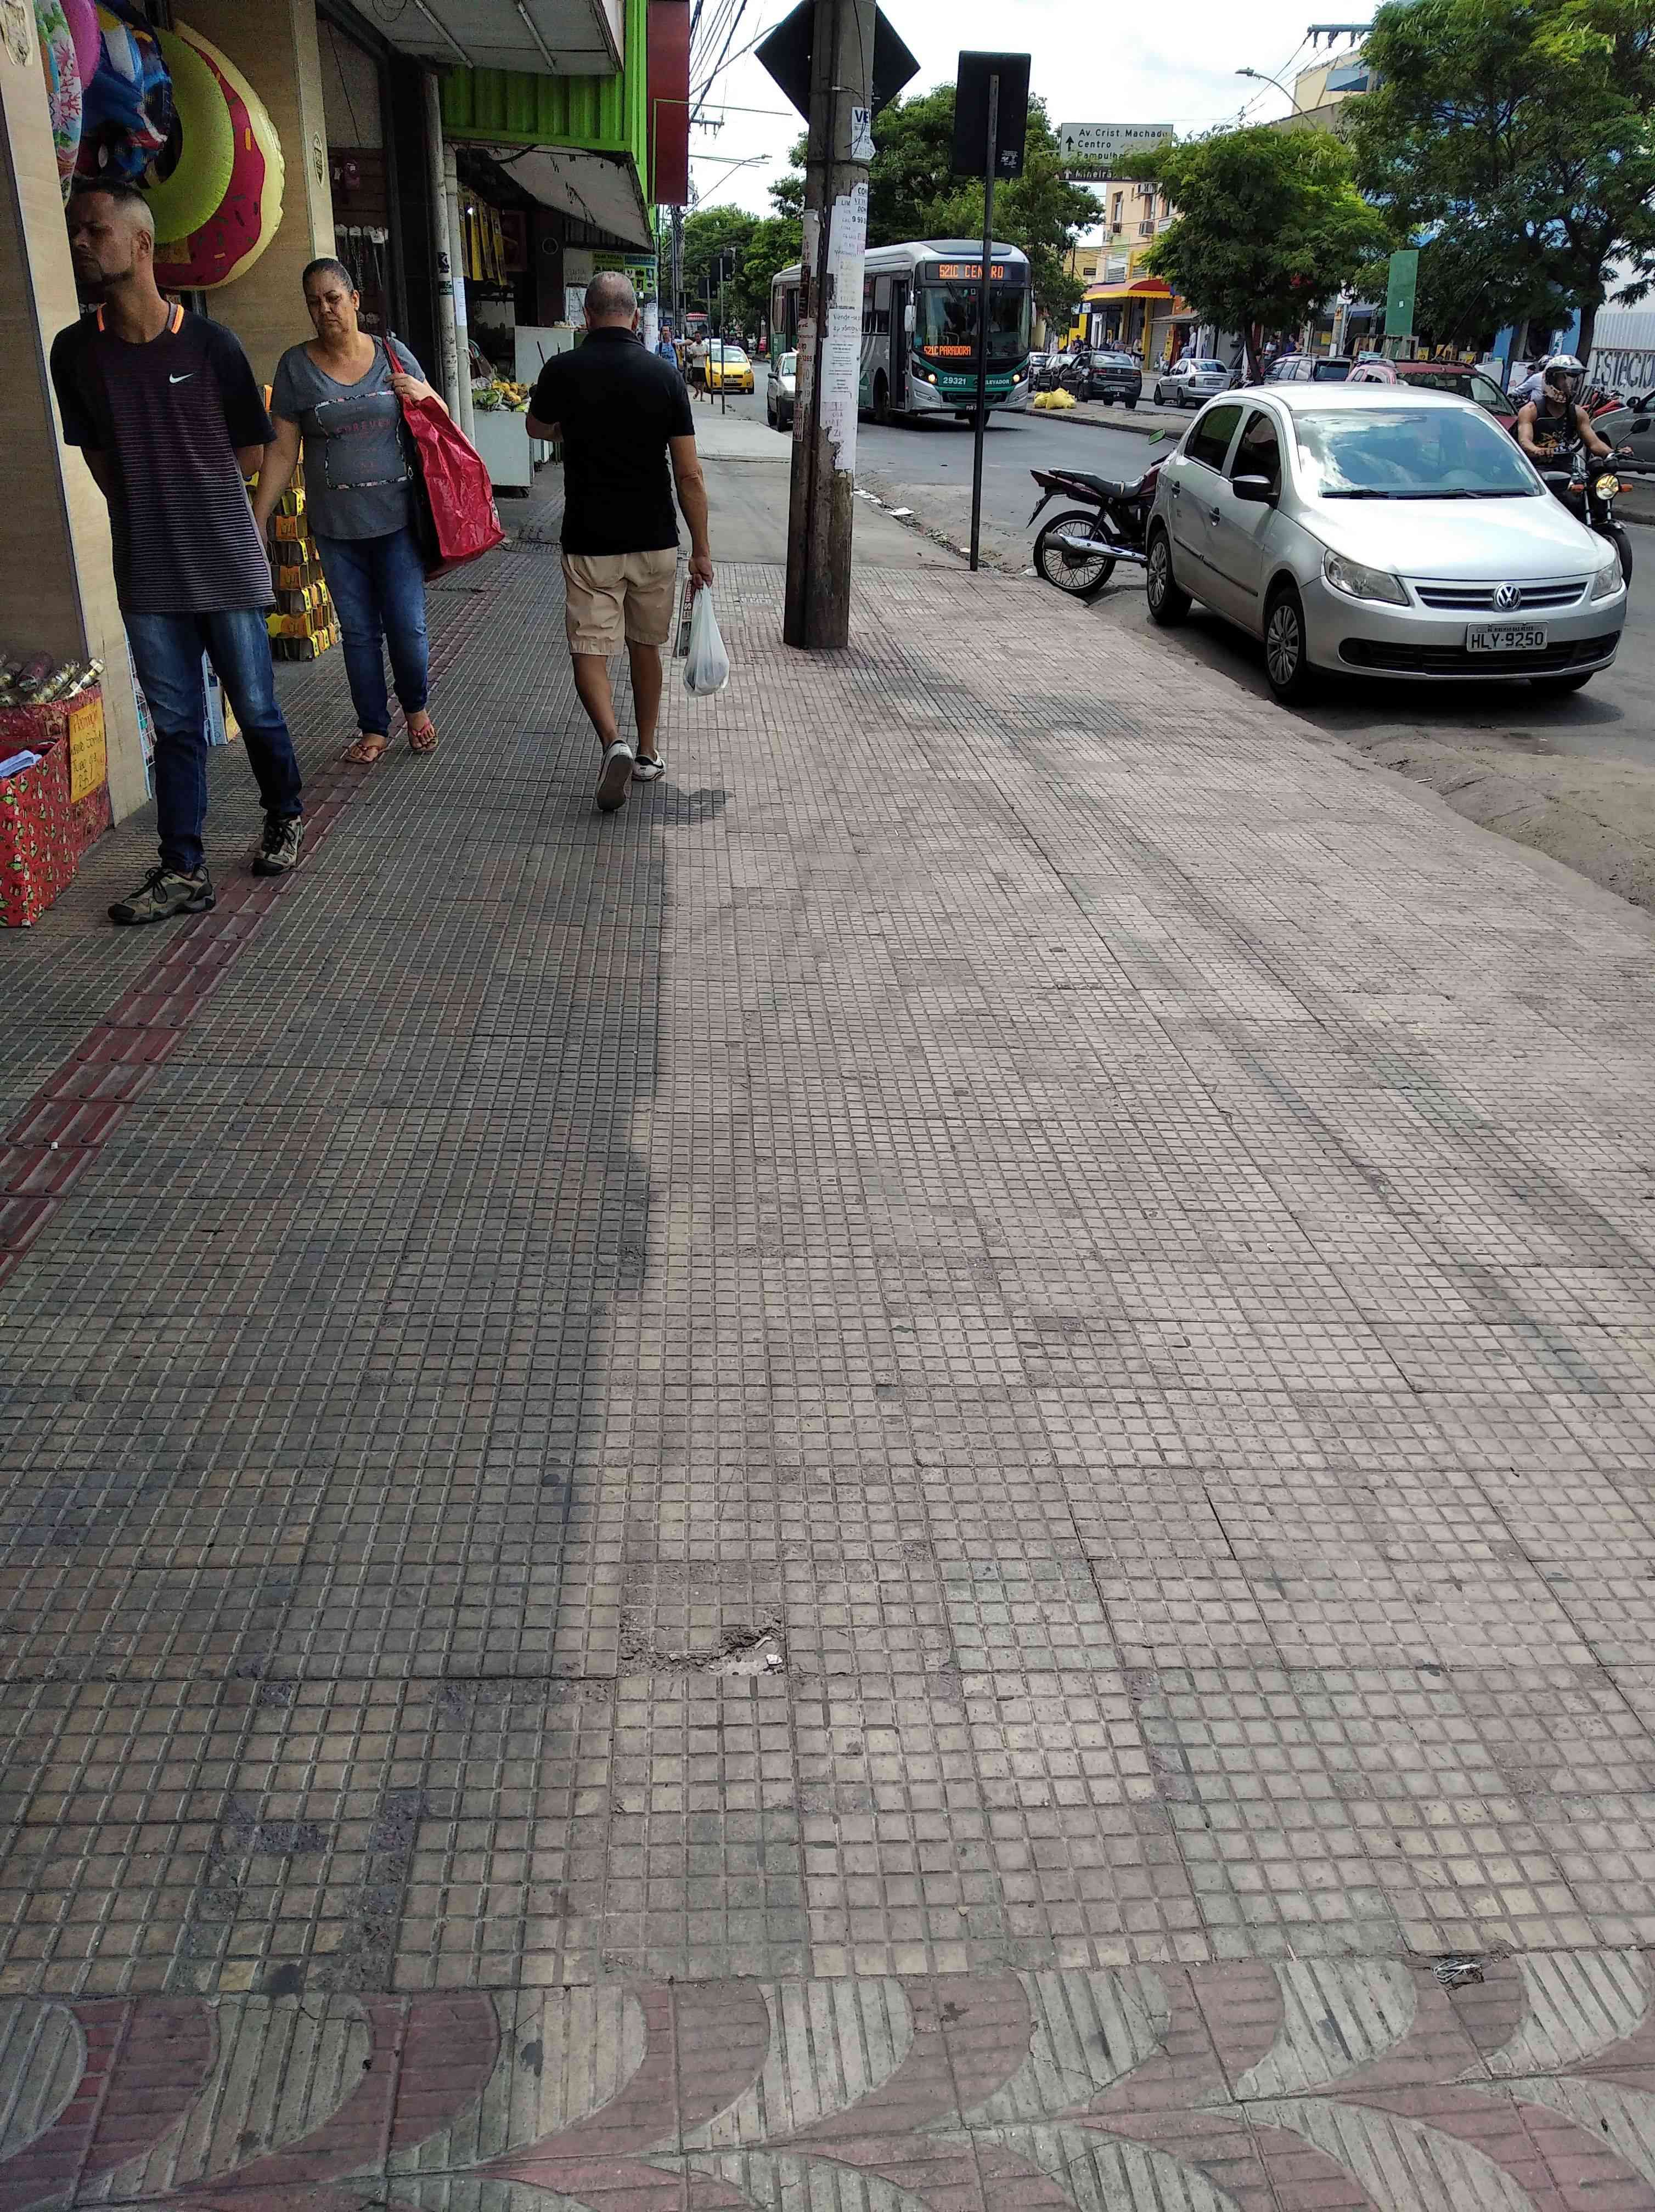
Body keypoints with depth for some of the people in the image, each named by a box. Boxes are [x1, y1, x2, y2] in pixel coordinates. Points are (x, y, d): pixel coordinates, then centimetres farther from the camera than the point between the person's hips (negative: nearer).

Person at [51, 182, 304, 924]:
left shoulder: (210, 343, -7)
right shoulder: (75, 350, 2)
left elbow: (250, 453, 1)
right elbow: (99, 457, 11)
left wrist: (181, 486, 4)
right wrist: (149, 506, 3)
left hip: (227, 563, -2)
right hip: (146, 572, 3)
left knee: (256, 709, 8)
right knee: (175, 725, 6)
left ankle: (286, 817, 33)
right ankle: (183, 872, 11)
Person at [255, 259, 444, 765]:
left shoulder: (393, 354, 4)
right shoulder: (296, 366, 1)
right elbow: (282, 450, 2)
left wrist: (425, 396, -9)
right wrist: (257, 521, -2)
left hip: (397, 518, 0)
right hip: (336, 528, 0)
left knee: (407, 628, 0)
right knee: (359, 632, 7)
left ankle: (416, 709, 26)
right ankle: (374, 729, 20)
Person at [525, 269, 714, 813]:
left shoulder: (563, 371, -7)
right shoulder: (664, 376, -5)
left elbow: (538, 430, 14)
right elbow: (690, 475, -6)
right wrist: (701, 551, 1)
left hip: (589, 543, -2)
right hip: (655, 542, 2)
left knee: (589, 650, 3)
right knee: (646, 647, 17)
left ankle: (613, 742, -21)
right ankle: (647, 752, 26)